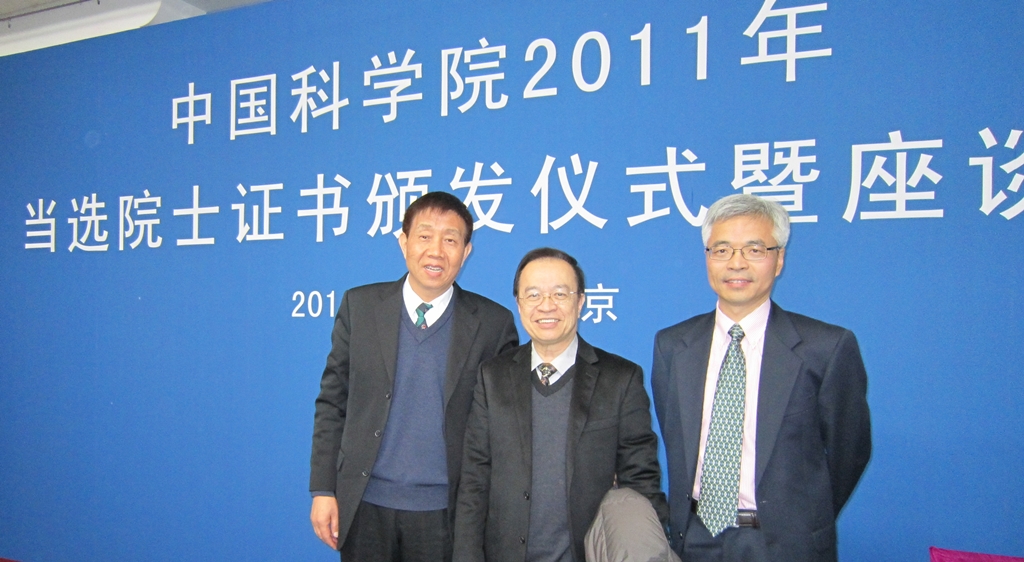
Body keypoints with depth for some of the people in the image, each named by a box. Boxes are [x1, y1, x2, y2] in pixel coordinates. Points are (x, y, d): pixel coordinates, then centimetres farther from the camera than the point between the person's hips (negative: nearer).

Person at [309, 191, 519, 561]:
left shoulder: (494, 323, -3)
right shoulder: (360, 306, 1)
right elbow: (332, 402, 3)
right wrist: (323, 490, 0)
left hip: (443, 511, -1)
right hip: (365, 506, 2)